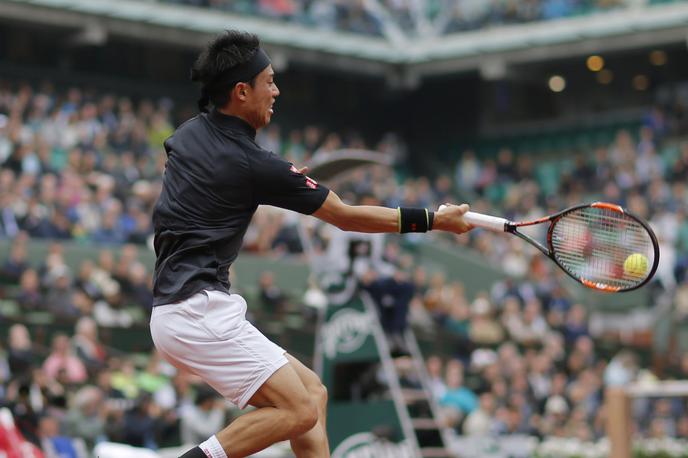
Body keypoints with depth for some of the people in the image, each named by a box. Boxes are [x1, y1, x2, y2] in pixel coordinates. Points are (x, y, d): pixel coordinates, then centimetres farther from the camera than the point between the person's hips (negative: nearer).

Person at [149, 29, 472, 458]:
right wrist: (434, 220, 1)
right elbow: (346, 216, -7)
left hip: (180, 306, 10)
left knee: (312, 392, 9)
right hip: (199, 309, -10)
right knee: (299, 410, -17)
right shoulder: (253, 165, -14)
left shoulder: (188, 133, 10)